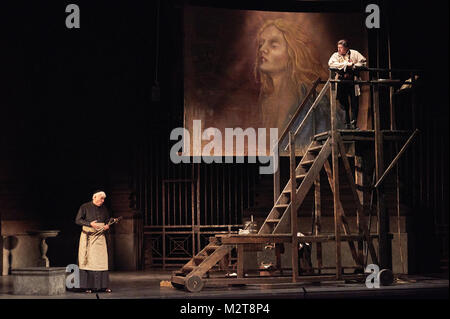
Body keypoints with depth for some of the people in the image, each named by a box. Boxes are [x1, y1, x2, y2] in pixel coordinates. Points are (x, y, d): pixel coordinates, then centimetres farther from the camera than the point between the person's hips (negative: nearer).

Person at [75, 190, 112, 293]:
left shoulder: (104, 209, 12)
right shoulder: (85, 207, -1)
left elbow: (108, 220, 21)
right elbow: (78, 220, -5)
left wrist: (107, 226, -3)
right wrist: (90, 224, -18)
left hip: (100, 237, 4)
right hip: (87, 236, -4)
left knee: (101, 260, -2)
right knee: (87, 261, -6)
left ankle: (102, 286, -1)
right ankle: (87, 286, -4)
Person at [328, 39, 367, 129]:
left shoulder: (354, 53, 6)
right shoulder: (335, 55, 7)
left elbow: (363, 62, 3)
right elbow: (331, 64, -11)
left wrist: (353, 66, -12)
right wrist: (346, 64, -14)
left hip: (353, 81, -1)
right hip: (341, 81, 1)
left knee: (354, 103, -5)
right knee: (344, 103, 3)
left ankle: (353, 123, -1)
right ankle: (347, 124, 13)